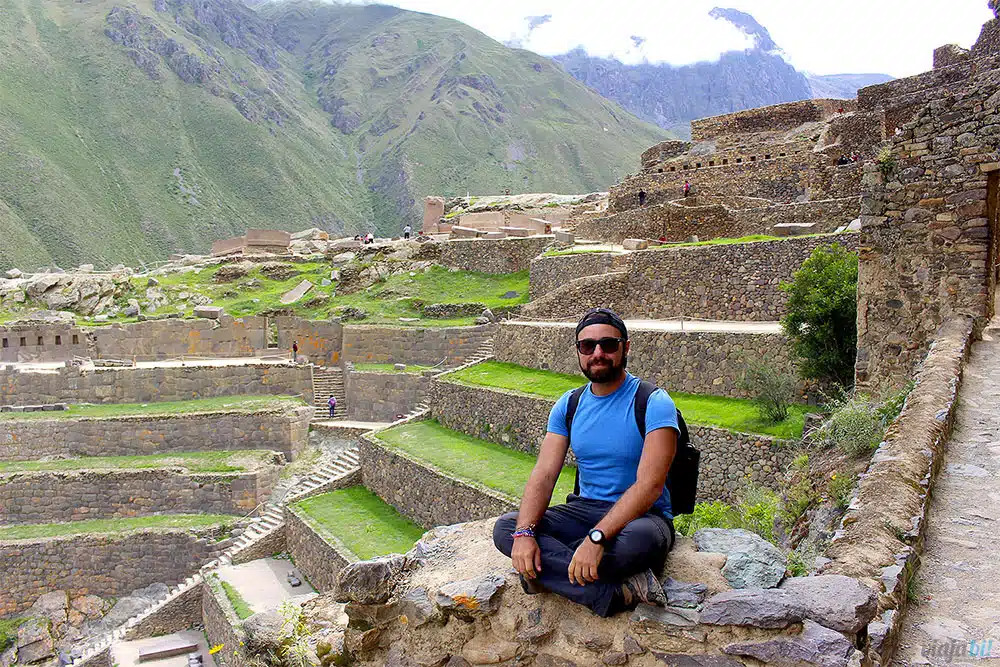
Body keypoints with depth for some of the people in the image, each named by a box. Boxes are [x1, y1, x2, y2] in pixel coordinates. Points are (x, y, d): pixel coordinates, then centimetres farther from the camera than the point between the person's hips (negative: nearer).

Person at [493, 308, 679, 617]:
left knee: (638, 541, -42)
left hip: (640, 516, -5)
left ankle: (551, 573, -20)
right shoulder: (568, 405, 6)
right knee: (504, 528, -20)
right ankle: (619, 593, -28)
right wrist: (525, 532, -23)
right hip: (584, 509, 6)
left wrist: (596, 537, -35)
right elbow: (544, 474, -3)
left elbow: (649, 485, -23)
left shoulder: (653, 403, -12)